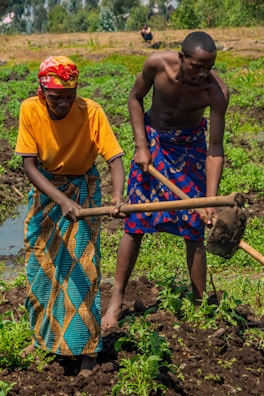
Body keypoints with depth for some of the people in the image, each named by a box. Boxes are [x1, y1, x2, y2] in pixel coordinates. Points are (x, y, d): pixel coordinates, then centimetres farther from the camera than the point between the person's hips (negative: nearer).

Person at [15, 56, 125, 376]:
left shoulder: (91, 112, -25)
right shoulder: (30, 110, -20)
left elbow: (114, 159, -26)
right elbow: (29, 166, -21)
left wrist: (118, 195, -46)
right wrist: (61, 200, -34)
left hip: (83, 189, -2)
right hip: (45, 190, 3)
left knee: (81, 267, -5)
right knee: (40, 264, 12)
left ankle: (85, 347, 9)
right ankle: (45, 334, 33)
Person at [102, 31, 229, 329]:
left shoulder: (217, 91, -27)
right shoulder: (158, 64, -24)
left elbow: (215, 148, -24)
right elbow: (135, 98, -4)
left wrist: (211, 200, -32)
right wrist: (141, 145, -11)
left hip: (190, 145, -1)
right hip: (153, 140, 1)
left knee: (194, 228, -3)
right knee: (135, 223, 1)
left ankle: (200, 304, 8)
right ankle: (116, 300, 11)